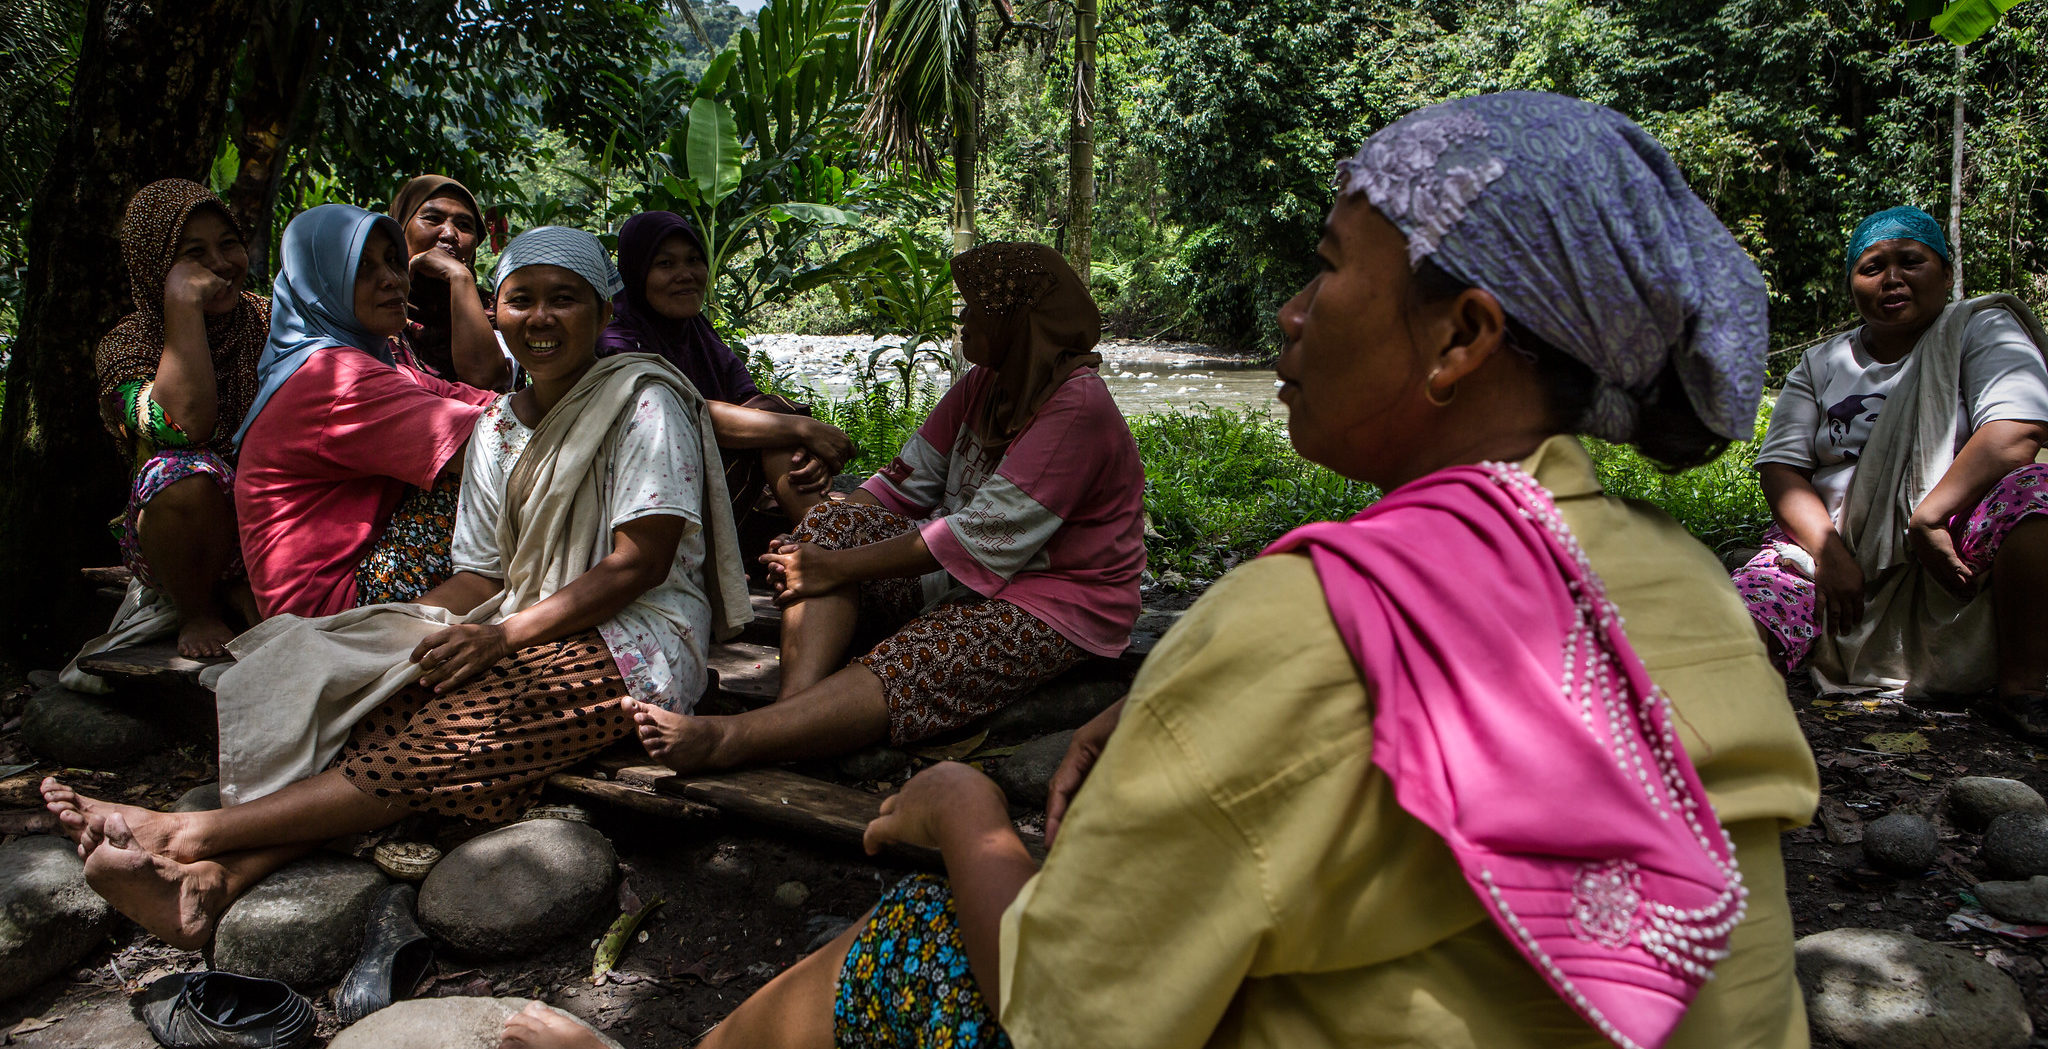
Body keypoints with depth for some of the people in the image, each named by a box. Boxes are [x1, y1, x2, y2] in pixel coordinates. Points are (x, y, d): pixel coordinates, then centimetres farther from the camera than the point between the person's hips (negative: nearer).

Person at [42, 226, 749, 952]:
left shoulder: (644, 402, -7)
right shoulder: (497, 427, 15)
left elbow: (641, 563, -14)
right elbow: (482, 577, 14)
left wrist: (504, 634, -20)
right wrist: (394, 631, -4)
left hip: (638, 646, -6)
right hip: (531, 633, 6)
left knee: (447, 735, -26)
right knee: (376, 708, -20)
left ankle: (188, 833, -25)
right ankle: (216, 877, -33)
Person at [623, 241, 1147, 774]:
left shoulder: (1078, 406, -20)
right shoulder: (984, 384, 10)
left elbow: (982, 539, -25)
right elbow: (907, 483, 7)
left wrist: (840, 568, -22)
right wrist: (816, 542, -10)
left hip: (1058, 609, -9)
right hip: (961, 576, 9)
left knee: (904, 670, -34)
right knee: (829, 523, -11)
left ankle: (728, 739, -46)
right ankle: (792, 709, -30)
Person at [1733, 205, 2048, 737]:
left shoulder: (1981, 329, 7)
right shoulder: (1821, 364, 17)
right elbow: (1780, 464, 7)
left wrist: (1928, 519, -23)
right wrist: (1828, 550, -11)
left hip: (1947, 559, -2)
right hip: (1832, 549, 2)